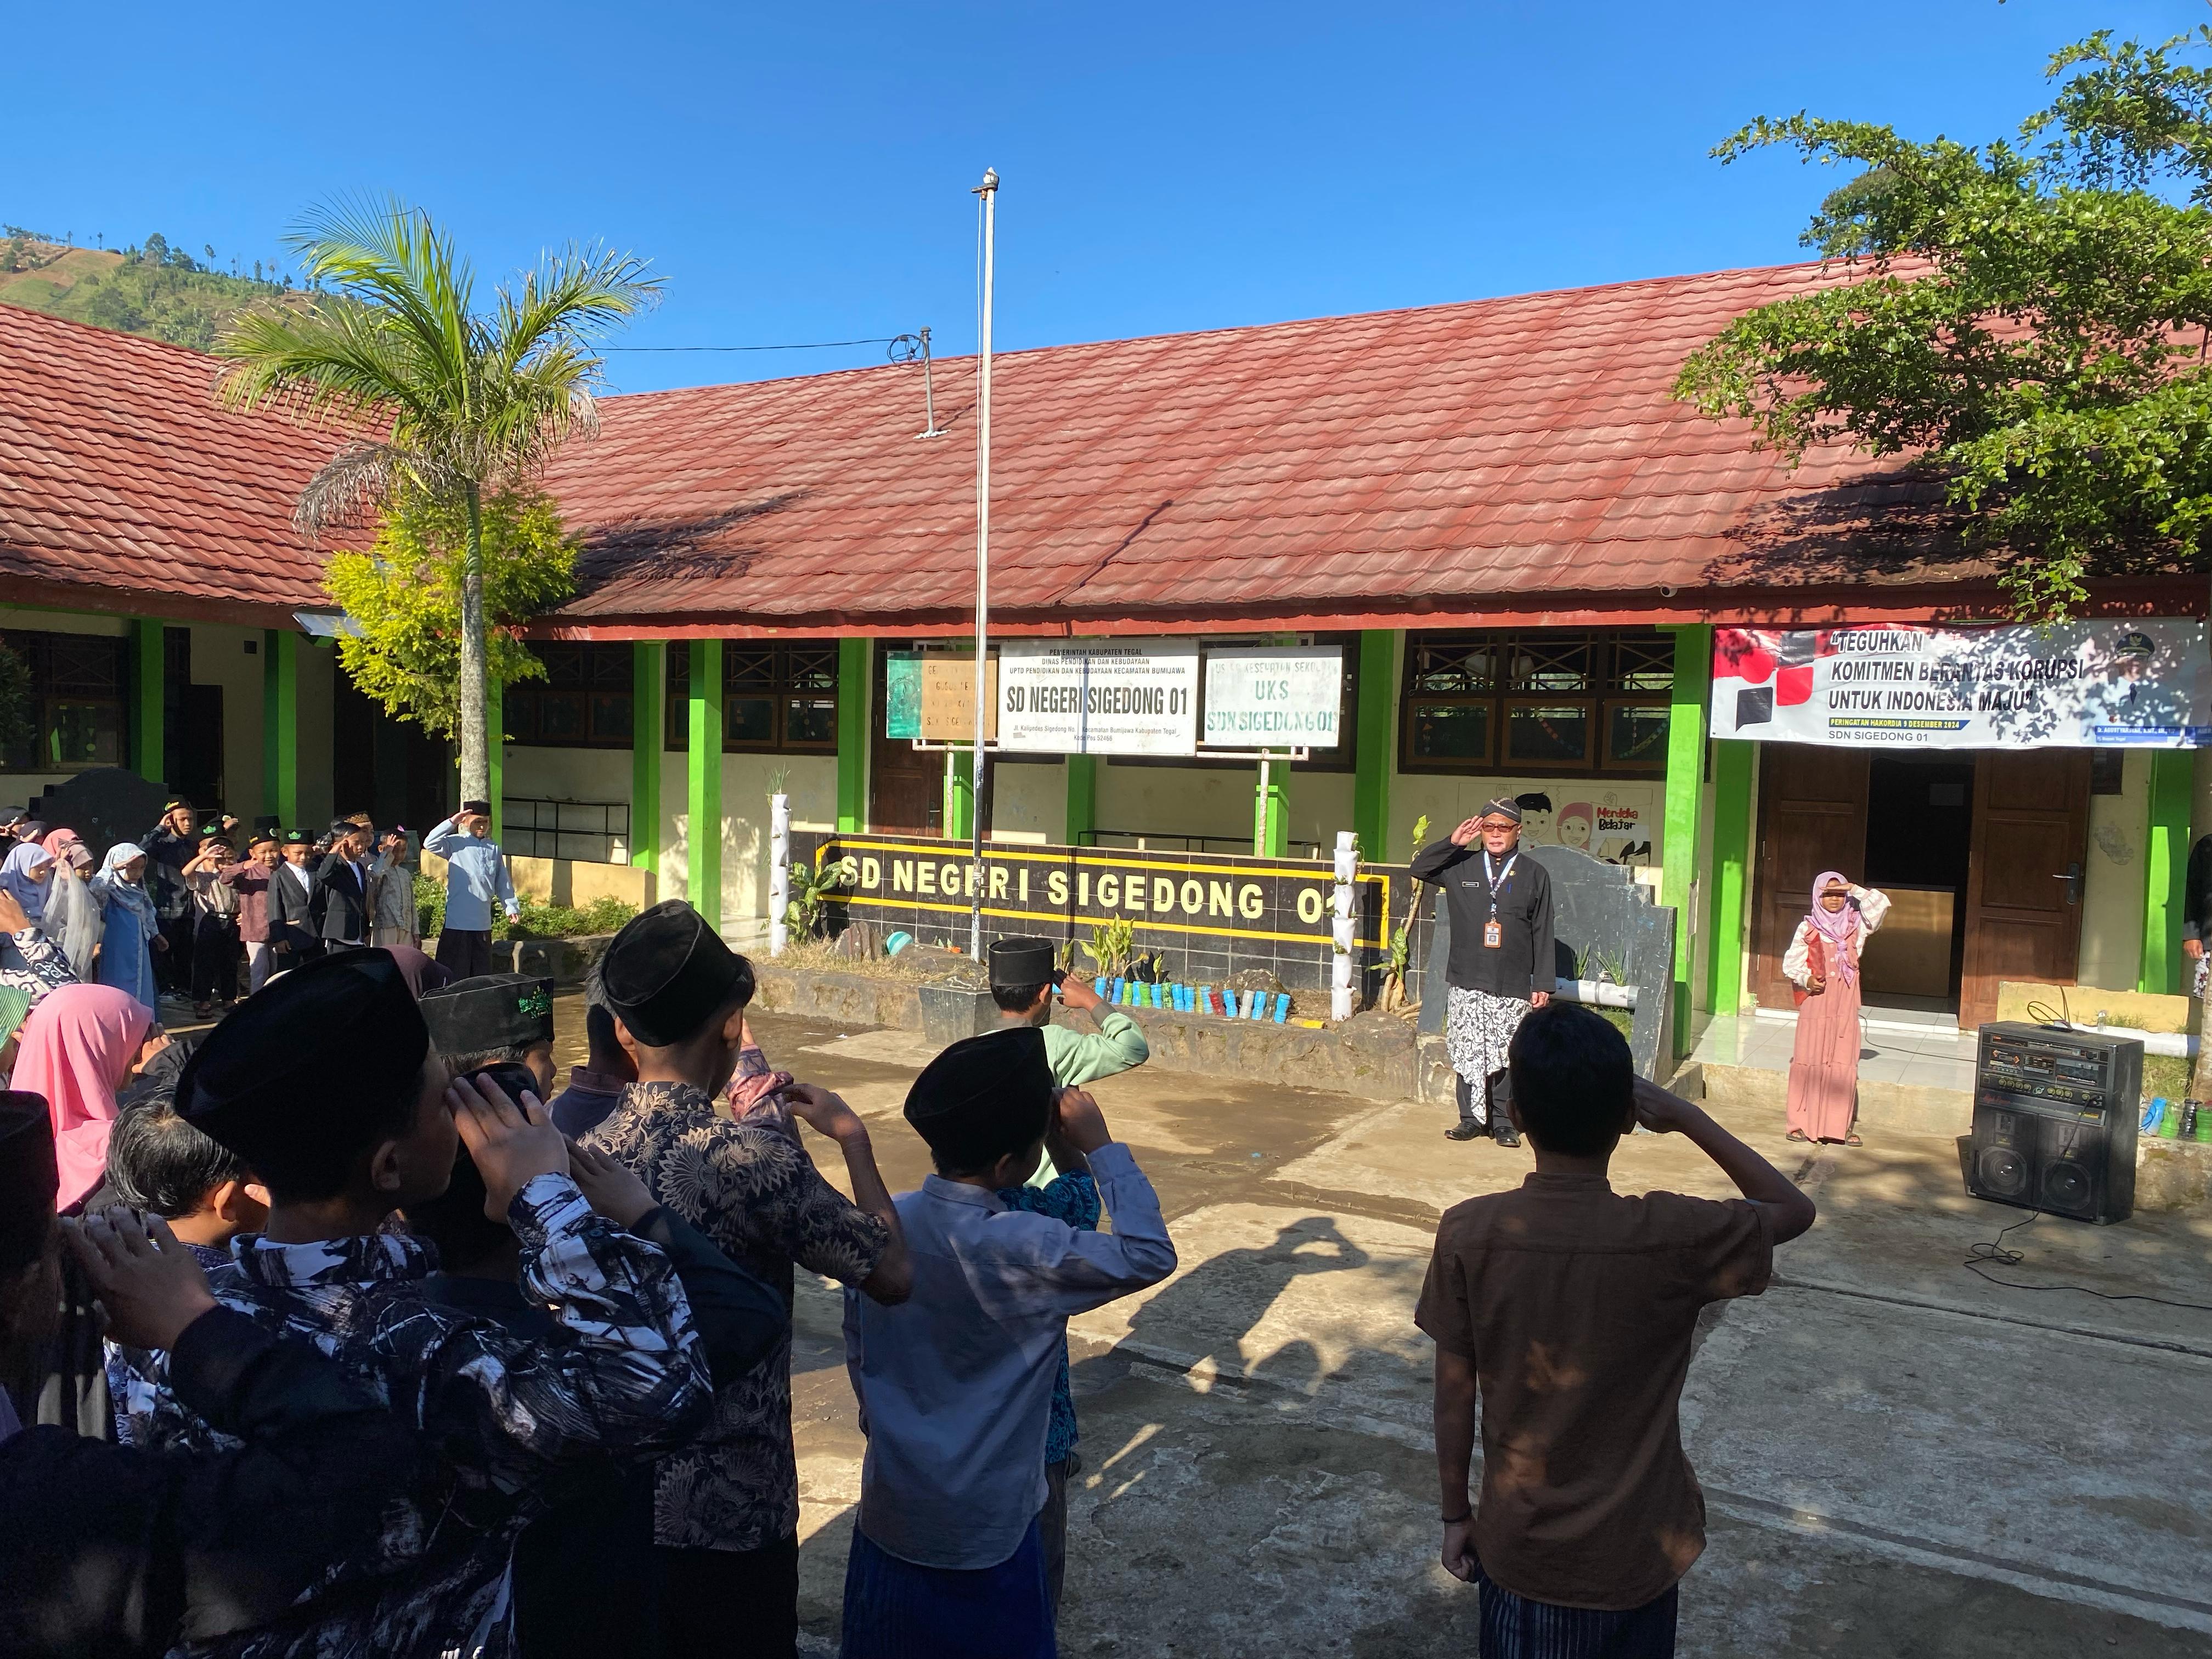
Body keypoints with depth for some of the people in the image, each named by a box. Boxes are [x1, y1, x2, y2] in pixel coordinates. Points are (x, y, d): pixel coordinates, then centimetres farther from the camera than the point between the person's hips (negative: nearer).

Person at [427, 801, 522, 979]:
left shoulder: (494, 848, 12)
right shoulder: (456, 843, 0)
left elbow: (503, 882, 14)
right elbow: (430, 844, -17)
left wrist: (512, 907, 5)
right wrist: (452, 822, -15)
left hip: (483, 924, 4)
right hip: (457, 923, -4)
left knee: (482, 975, 11)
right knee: (455, 974, -2)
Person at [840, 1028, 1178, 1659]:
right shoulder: (1019, 1250, -28)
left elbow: (857, 1352, 4)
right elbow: (1150, 1255, -21)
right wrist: (1100, 1146, -15)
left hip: (887, 1514, 6)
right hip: (981, 1534, -6)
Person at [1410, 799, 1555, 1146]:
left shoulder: (1535, 875, 5)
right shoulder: (1461, 867, 7)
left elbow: (1542, 934, 5)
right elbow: (1418, 868, 7)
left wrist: (1543, 984, 2)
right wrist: (1453, 843, -4)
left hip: (1514, 988, -1)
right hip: (1466, 984, 1)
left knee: (1507, 1059, 1)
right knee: (1468, 1054, 3)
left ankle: (1504, 1122, 13)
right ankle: (1472, 1119, 15)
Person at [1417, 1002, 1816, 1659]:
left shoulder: (1467, 1233, -19)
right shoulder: (1672, 1236, -23)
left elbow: (1454, 1399, -8)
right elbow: (1795, 1209, -3)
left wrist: (1455, 1515, 7)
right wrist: (1686, 1116, -5)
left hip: (1520, 1551, 0)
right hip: (1636, 1557, 0)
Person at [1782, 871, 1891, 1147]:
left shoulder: (1855, 925, 8)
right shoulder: (1808, 928, 3)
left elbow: (1881, 903, -5)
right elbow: (1791, 964, 1)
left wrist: (1852, 889, -5)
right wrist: (1806, 980, -16)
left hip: (1845, 1005, 2)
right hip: (1816, 1002, -1)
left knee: (1844, 1064, -1)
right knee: (1809, 1063, -2)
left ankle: (1842, 1125, 4)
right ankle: (1803, 1124, 3)